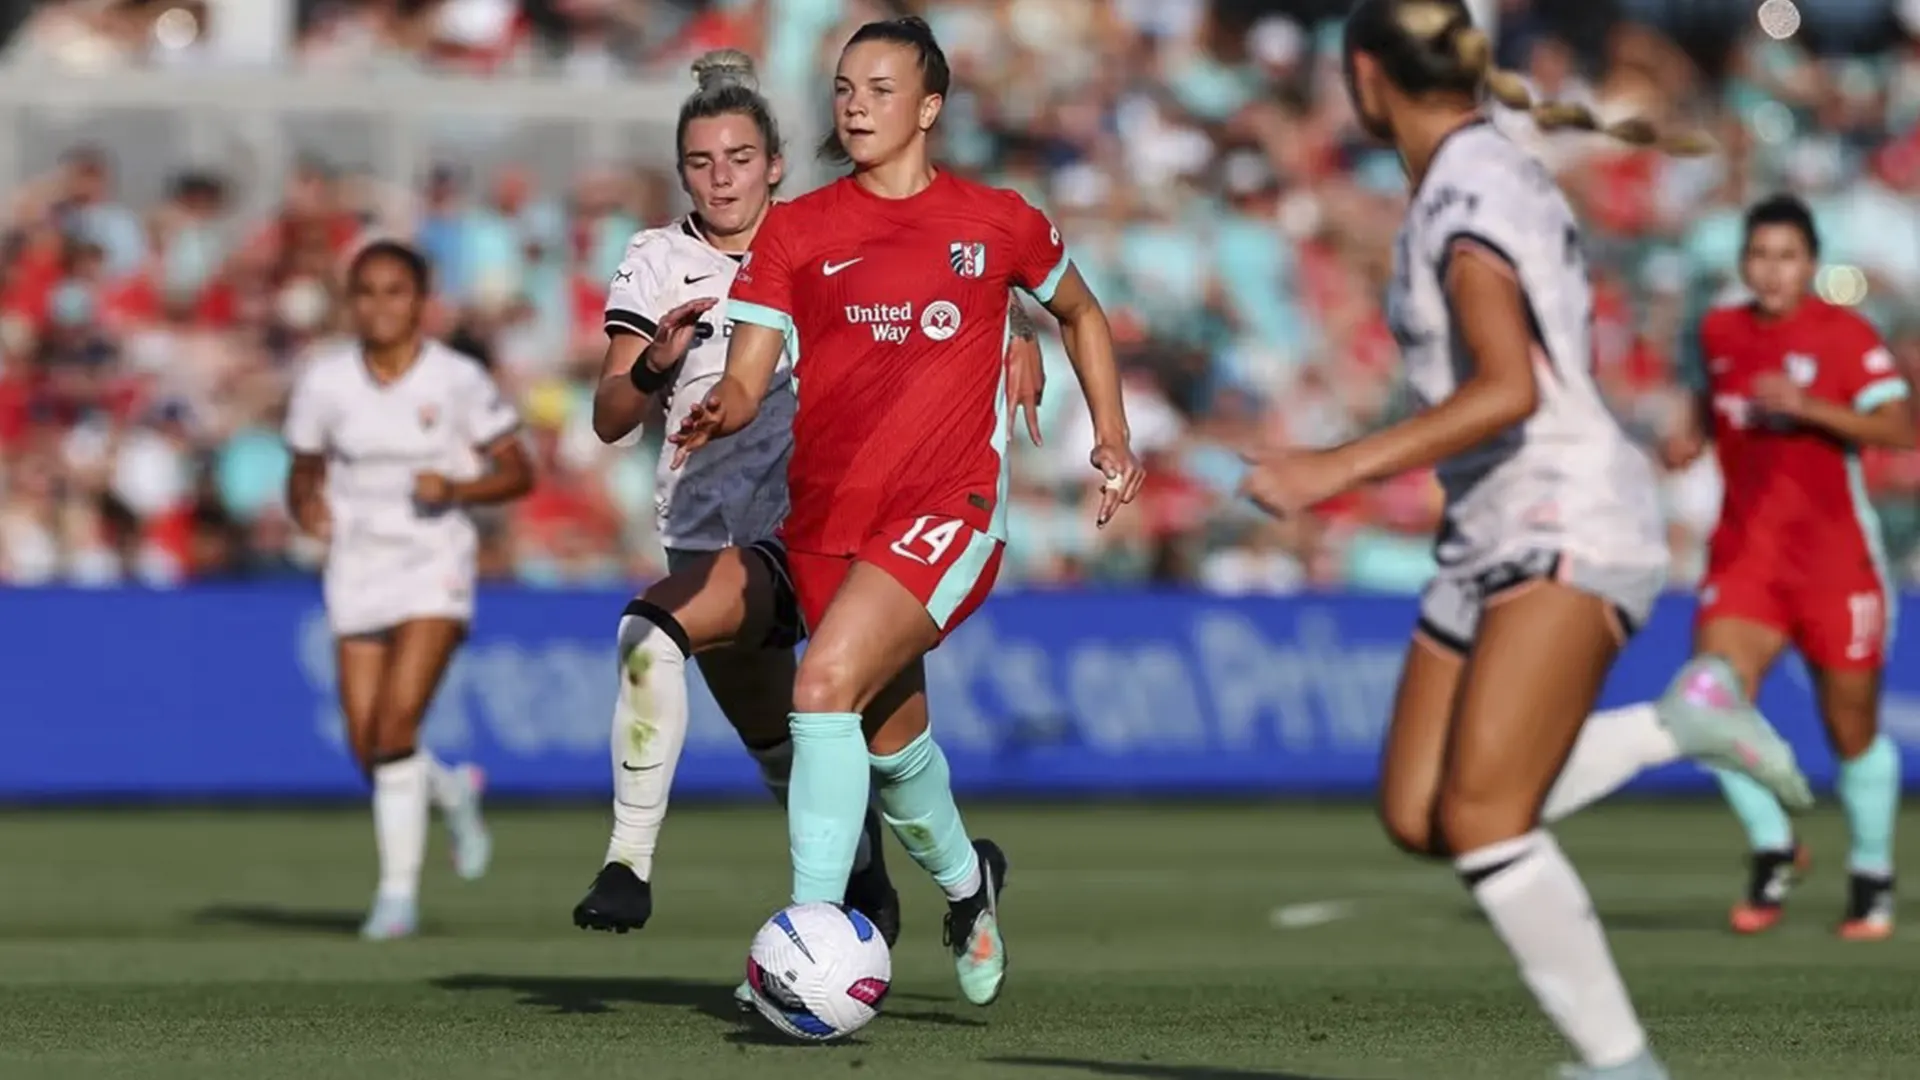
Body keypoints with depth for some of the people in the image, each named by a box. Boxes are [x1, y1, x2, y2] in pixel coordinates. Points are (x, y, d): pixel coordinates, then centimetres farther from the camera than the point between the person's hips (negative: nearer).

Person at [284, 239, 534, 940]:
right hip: (356, 565, 3)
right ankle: (452, 791, 34)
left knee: (395, 727, -19)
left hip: (435, 565, -3)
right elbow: (304, 472, 12)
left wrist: (457, 487, -17)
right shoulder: (324, 382, 0)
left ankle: (399, 891, -10)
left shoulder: (459, 380, -6)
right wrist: (306, 505, -11)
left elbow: (517, 473, 1)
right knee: (367, 748, 0)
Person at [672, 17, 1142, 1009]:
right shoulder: (794, 231, 5)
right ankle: (966, 882, 47)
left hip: (949, 508, -4)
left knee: (826, 685, -27)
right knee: (890, 742, 15)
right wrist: (716, 414, -24)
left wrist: (1110, 431, 15)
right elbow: (746, 378, -2)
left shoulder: (998, 223, 3)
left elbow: (1079, 313, 22)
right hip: (827, 516, 4)